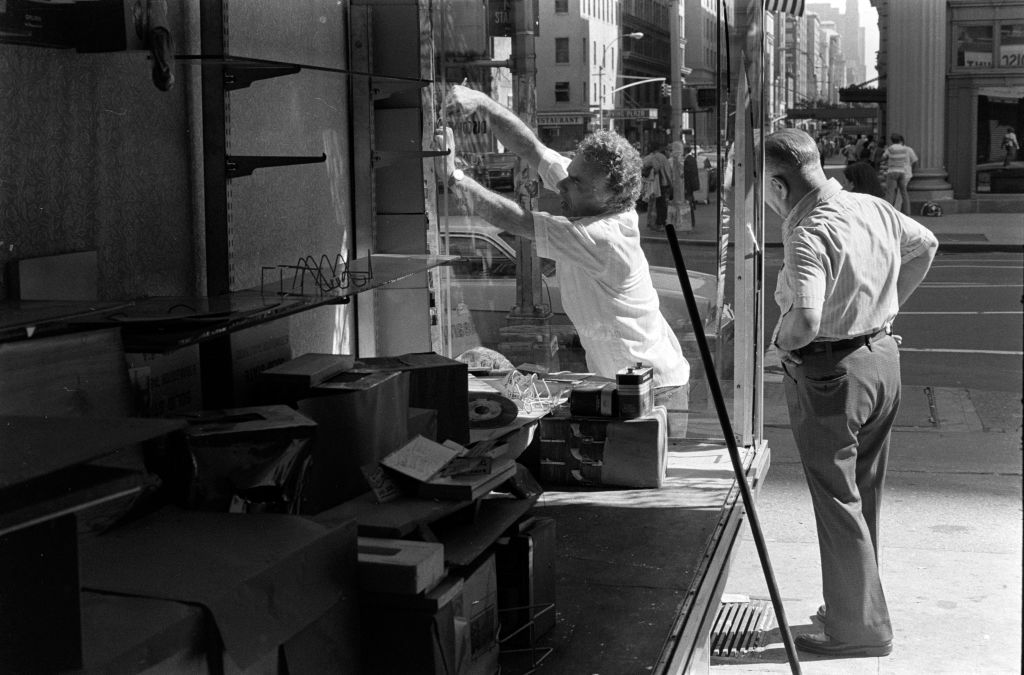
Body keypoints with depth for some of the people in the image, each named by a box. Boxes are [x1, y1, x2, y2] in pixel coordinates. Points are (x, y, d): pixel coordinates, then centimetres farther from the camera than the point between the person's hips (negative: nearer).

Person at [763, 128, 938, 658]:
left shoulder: (809, 235, -24)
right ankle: (852, 605, 32)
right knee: (864, 495, 19)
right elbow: (925, 245, 21)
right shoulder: (876, 209, 2)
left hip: (829, 373, -8)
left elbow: (806, 319, -36)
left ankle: (859, 629, 11)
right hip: (883, 357, 8)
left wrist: (780, 341, -14)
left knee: (837, 502, 3)